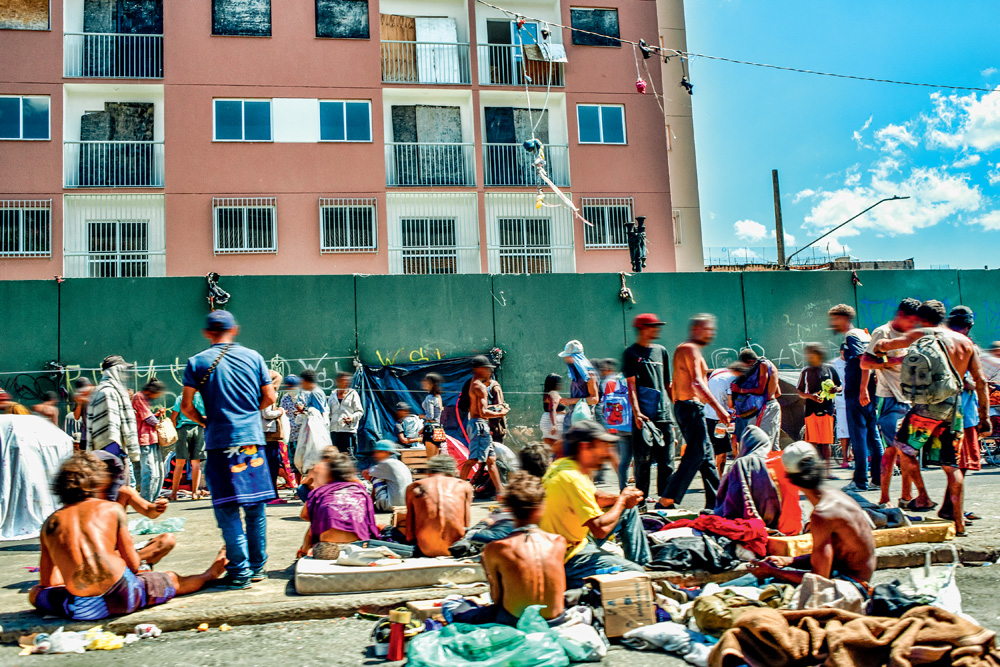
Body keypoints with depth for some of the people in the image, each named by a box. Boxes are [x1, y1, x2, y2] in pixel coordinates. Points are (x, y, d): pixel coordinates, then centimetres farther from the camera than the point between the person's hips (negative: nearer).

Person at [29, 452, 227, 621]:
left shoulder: (50, 523, 11)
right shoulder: (112, 508, 5)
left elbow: (47, 582, 18)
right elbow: (133, 565, 8)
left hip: (80, 609, 1)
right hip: (123, 598, -1)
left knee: (35, 592, 29)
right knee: (172, 579, 26)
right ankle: (209, 575, 53)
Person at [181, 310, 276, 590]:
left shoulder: (197, 362, 1)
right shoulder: (252, 357, 7)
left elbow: (186, 405, -4)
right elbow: (269, 397, 7)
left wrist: (203, 421, 14)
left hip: (220, 441, -2)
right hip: (253, 439, 3)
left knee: (227, 509, 1)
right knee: (255, 508, 10)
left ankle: (240, 571, 0)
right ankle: (257, 566, 17)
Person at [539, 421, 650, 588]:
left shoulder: (562, 464, 2)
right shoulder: (572, 478, -28)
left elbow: (594, 496, 18)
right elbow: (600, 529, -30)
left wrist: (620, 498, -3)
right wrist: (622, 501, -13)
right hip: (569, 558, -10)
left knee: (629, 510, 16)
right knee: (636, 574, -20)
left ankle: (644, 564, 18)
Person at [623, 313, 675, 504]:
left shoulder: (661, 351, 17)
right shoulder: (631, 353, 2)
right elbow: (631, 385, -6)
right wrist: (636, 413, -17)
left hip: (664, 413, 5)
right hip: (644, 415, -5)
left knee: (667, 459, 4)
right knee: (643, 458, -4)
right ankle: (641, 498, 6)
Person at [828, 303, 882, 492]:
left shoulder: (851, 337, -9)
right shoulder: (863, 334, 19)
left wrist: (862, 389, -26)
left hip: (857, 396, -9)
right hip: (870, 394, 9)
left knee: (858, 438, -6)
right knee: (873, 436, 10)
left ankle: (860, 481, -3)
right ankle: (878, 478, 13)